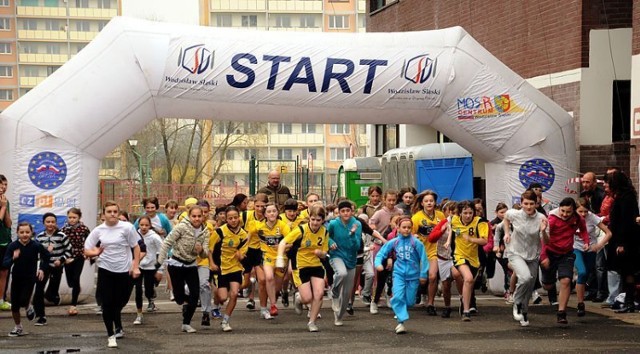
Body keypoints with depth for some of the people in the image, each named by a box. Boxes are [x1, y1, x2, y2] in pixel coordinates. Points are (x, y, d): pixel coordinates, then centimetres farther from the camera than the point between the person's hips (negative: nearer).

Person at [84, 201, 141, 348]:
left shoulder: (127, 227, -7)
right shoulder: (98, 230, 0)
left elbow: (136, 247, -1)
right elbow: (87, 250, 4)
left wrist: (135, 267, -6)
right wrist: (95, 252, -19)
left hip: (124, 271, -1)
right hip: (105, 271, 1)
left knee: (120, 302, 9)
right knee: (107, 304, -1)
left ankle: (117, 328, 35)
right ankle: (111, 335, 8)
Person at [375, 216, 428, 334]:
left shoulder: (416, 242, -8)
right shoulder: (393, 242, -2)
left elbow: (423, 259, -4)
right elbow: (381, 253, 3)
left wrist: (423, 275, -3)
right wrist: (378, 263, -16)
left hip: (413, 275, -1)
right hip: (399, 274, 1)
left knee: (410, 301, 5)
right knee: (398, 297, -17)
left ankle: (401, 314, 36)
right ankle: (401, 322, -13)